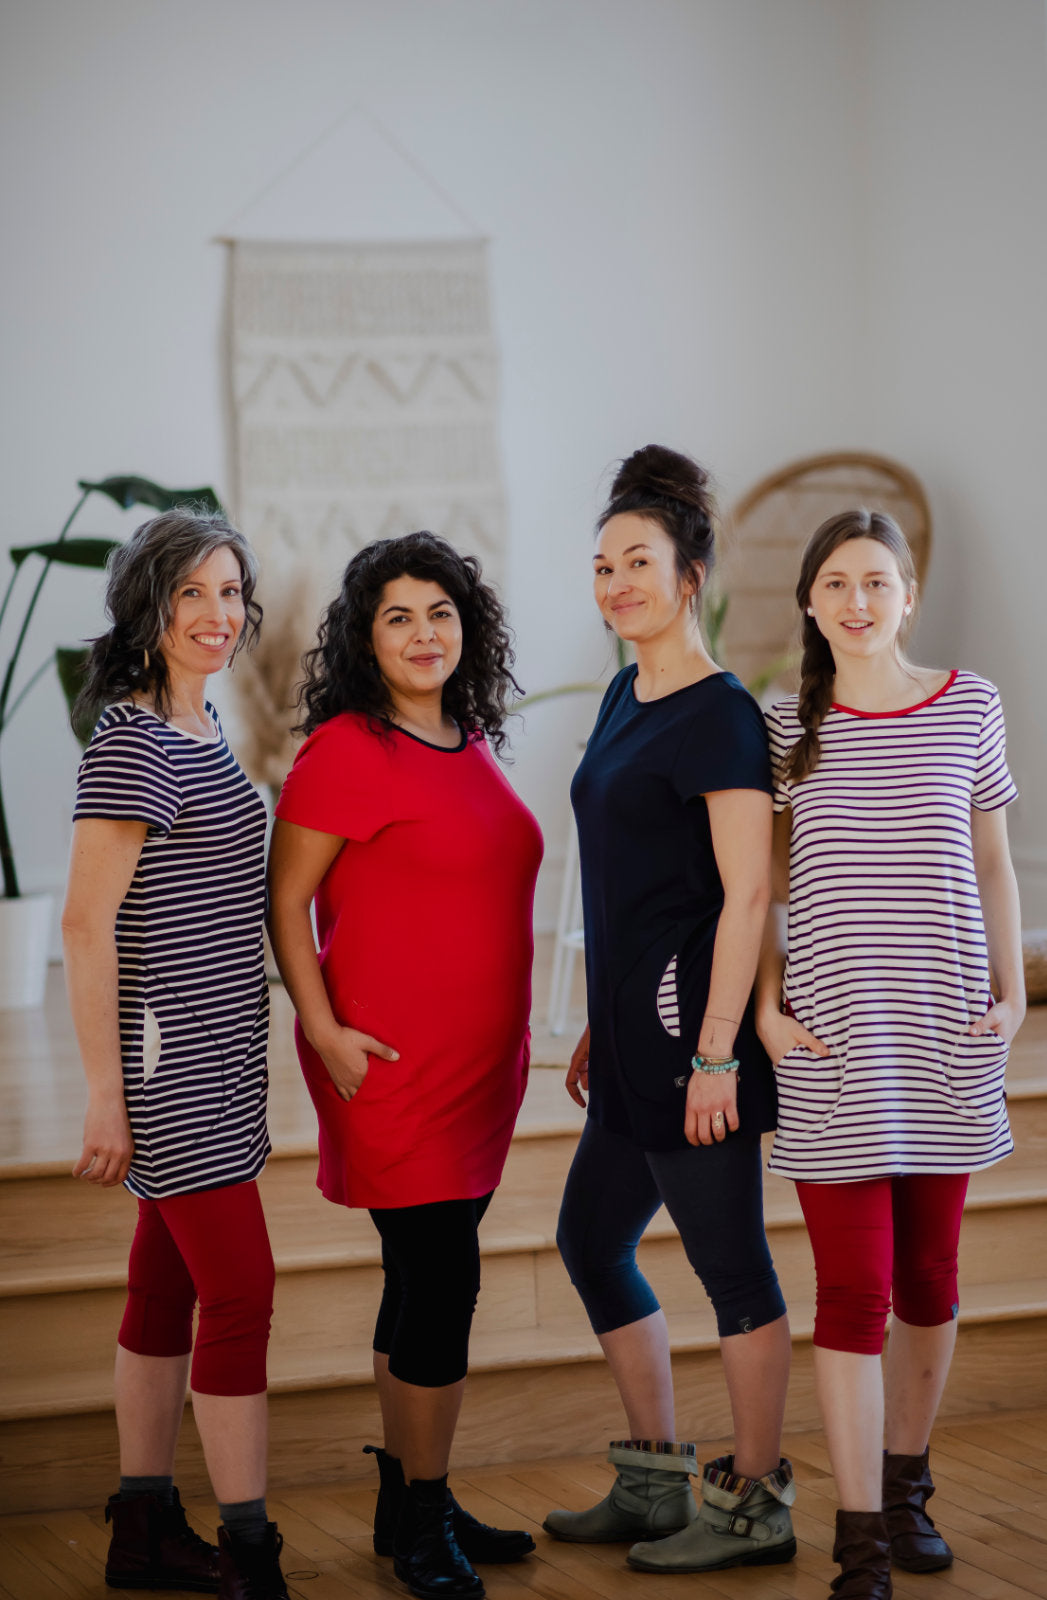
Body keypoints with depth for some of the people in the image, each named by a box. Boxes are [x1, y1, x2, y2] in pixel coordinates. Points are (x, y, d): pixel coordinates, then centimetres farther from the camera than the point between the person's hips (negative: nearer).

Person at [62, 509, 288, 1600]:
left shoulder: (200, 725, 13)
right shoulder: (128, 743, -14)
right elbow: (86, 924, -16)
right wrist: (104, 1096, -17)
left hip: (213, 1055, 9)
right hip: (167, 1059, -9)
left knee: (168, 1285, 13)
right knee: (241, 1290, -8)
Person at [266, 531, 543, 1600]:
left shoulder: (471, 743, 11)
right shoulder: (345, 751, -12)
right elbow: (283, 900, -10)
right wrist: (323, 1028, -16)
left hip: (478, 1058, 8)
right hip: (392, 1062, -8)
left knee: (426, 1279, 14)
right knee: (441, 1275, -6)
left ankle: (406, 1503, 24)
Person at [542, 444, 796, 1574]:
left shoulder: (718, 714, -13)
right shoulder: (626, 696, 13)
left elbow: (748, 893, -17)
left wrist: (716, 1056, -20)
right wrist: (600, 1024, 20)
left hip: (694, 1019, -10)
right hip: (637, 1030, 10)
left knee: (730, 1266, 0)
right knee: (591, 1241, 17)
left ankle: (755, 1508, 12)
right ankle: (656, 1488, 27)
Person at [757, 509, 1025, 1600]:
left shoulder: (969, 708, 4)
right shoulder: (785, 729, 2)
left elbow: (992, 867, 10)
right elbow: (760, 889, 6)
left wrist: (1012, 994, 3)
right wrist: (766, 1008, -3)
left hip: (945, 1035, 2)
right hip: (832, 1042, -2)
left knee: (928, 1275, 12)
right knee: (852, 1288, -5)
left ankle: (906, 1485, 30)